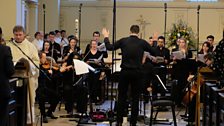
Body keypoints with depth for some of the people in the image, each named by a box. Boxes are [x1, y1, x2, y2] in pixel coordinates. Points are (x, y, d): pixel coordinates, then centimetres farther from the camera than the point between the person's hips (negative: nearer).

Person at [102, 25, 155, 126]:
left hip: (125, 72, 1)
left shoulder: (123, 41, -2)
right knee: (135, 98, 7)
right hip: (137, 73, -1)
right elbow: (154, 53, 5)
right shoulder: (142, 42, -3)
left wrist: (106, 37, 21)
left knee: (122, 97, 10)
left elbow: (109, 47, 5)